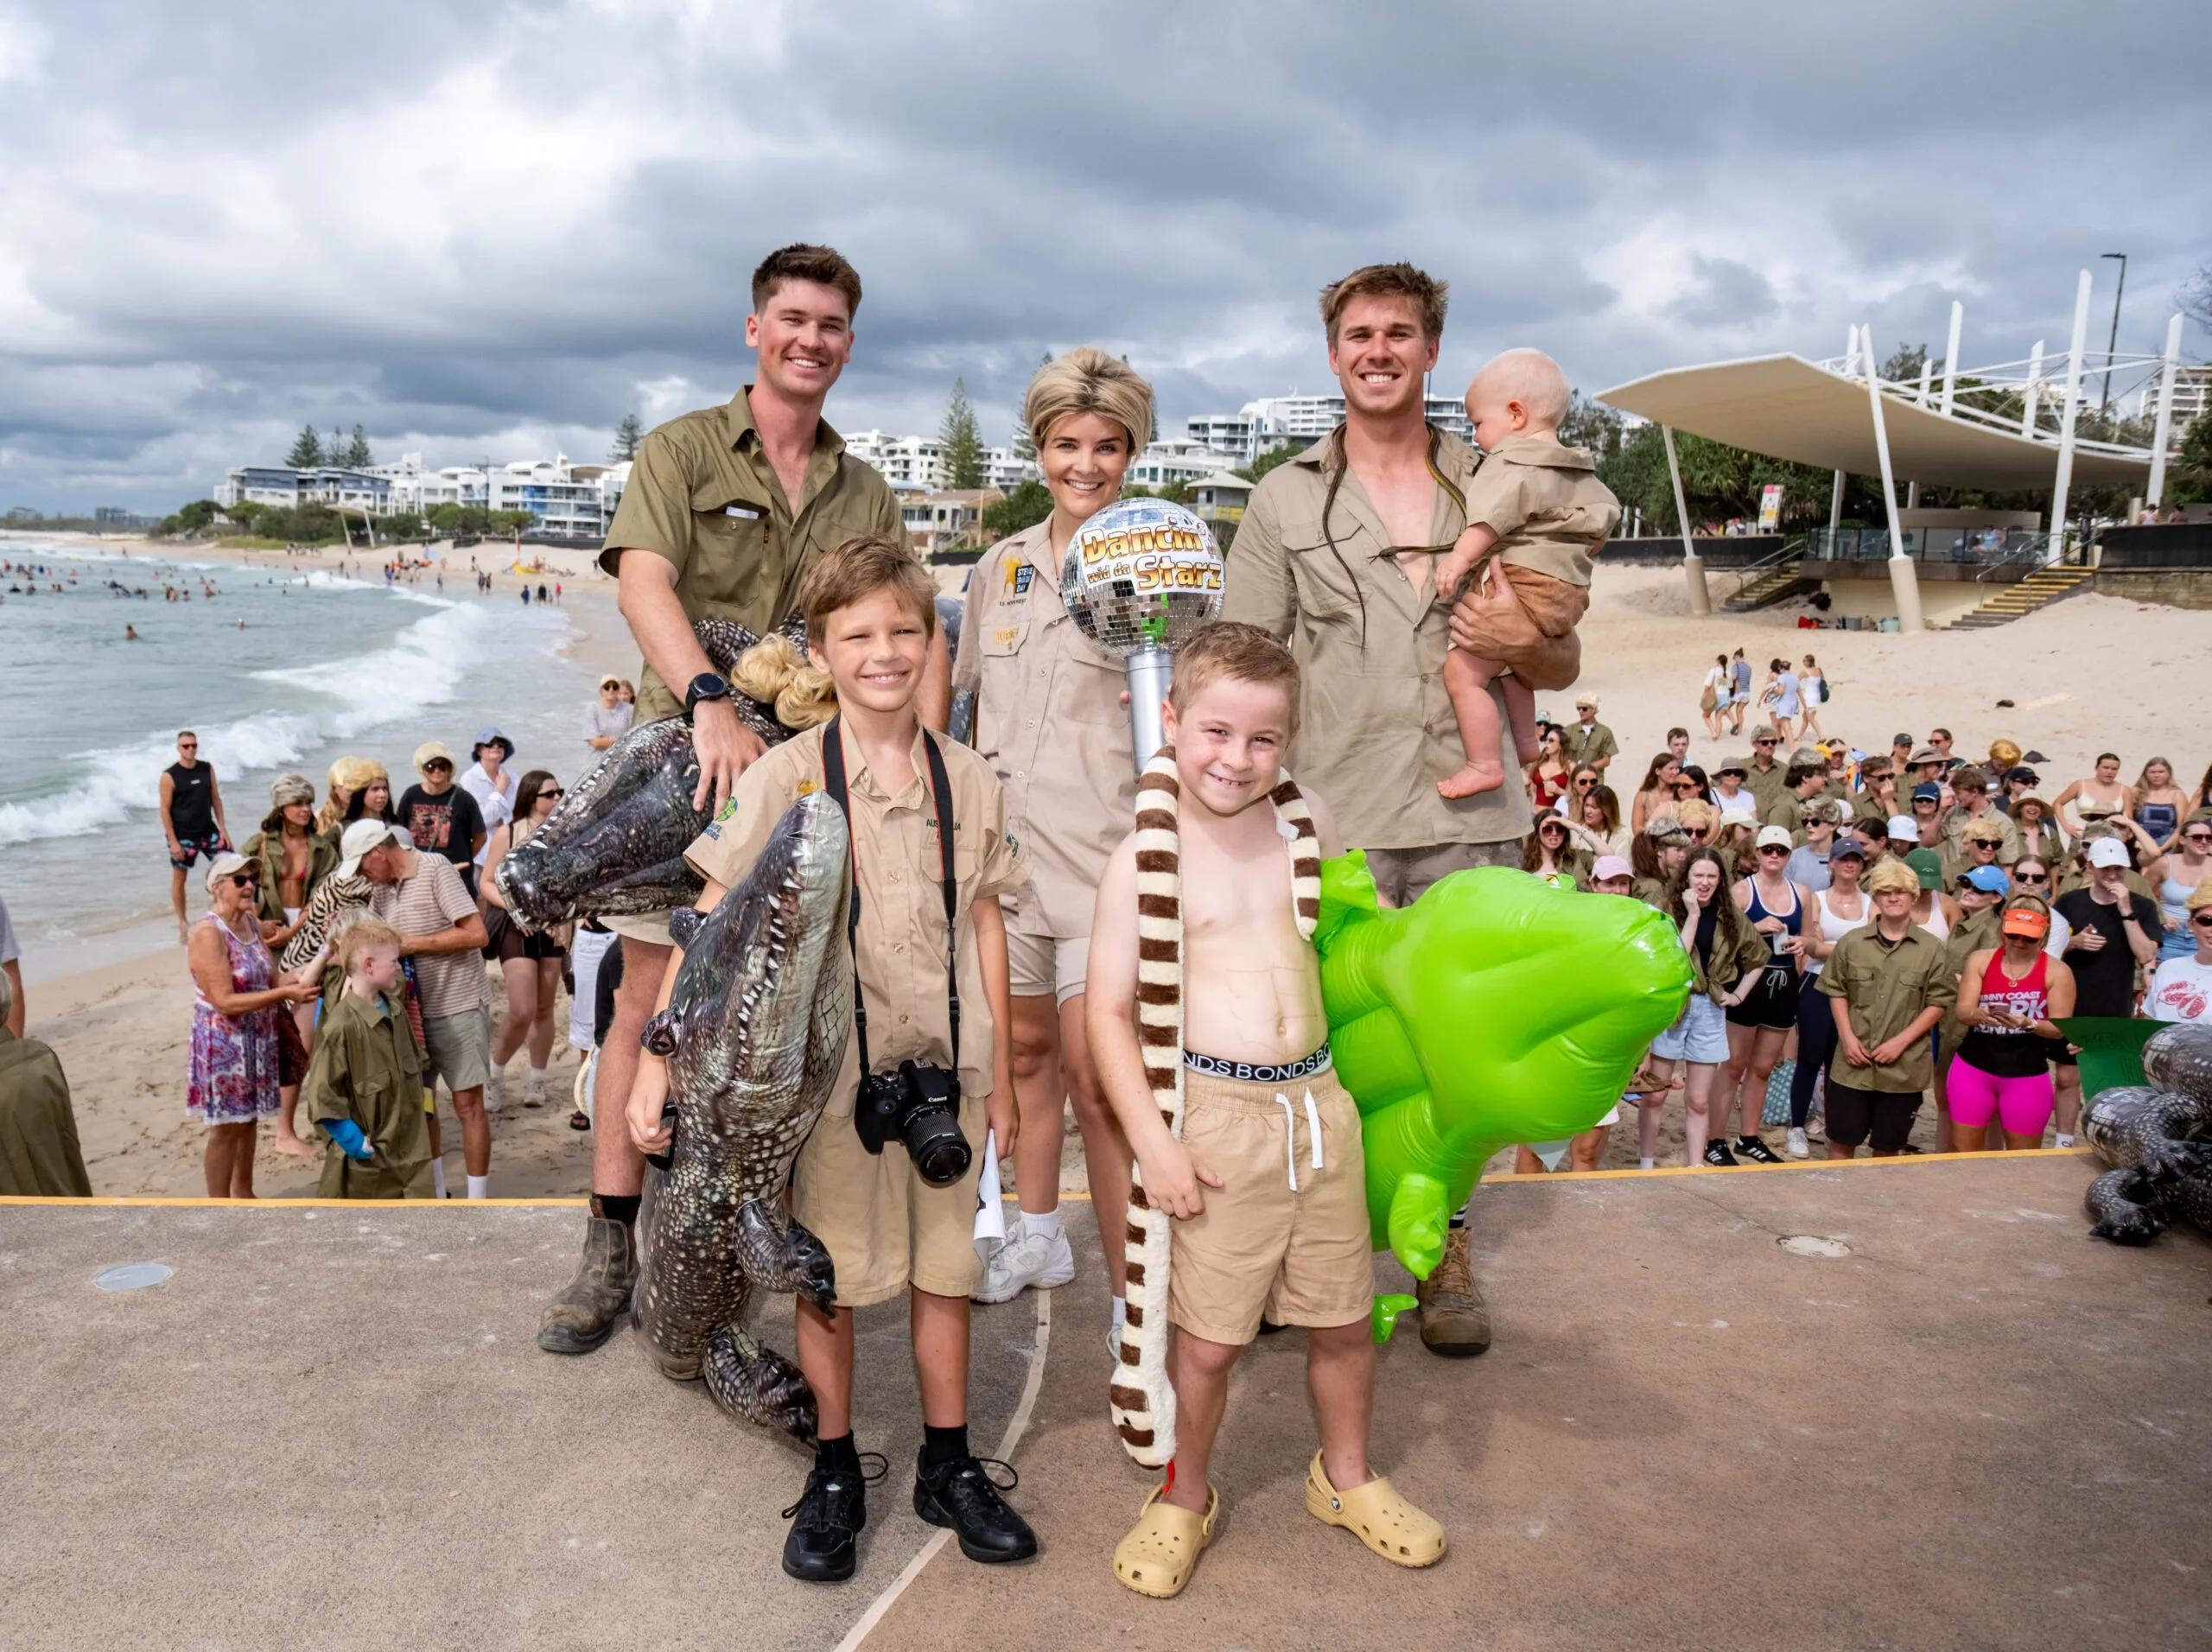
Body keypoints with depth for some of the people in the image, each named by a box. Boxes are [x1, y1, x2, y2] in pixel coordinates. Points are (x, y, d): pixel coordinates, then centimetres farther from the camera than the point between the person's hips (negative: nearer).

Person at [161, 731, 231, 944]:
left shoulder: (207, 769, 2)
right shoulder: (169, 776, -11)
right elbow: (165, 809, -10)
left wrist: (222, 828, 3)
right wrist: (173, 842, -13)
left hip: (208, 831, 4)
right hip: (183, 836, -4)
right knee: (179, 878, 7)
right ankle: (182, 923, 18)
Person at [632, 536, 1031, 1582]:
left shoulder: (968, 781, 2)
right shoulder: (785, 778, -7)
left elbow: (985, 930, 8)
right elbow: (713, 921, -10)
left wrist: (1000, 1076, 11)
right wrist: (656, 1060, -17)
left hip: (943, 1068, 3)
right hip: (827, 1069, -2)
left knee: (944, 1267, 12)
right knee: (829, 1274, 9)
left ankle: (948, 1467, 30)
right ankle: (834, 1475, 28)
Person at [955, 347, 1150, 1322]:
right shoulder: (1004, 566, 11)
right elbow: (971, 690, 21)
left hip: (1104, 855, -5)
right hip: (1006, 842, 5)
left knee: (1098, 1081, -7)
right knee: (1026, 1047, 17)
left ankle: (1133, 1300, 5)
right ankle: (1038, 1239, 36)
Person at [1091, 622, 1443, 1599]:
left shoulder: (1305, 822, 5)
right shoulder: (1145, 859, -8)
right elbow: (1109, 1012, -7)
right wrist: (1152, 1141, -13)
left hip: (1317, 1101, 5)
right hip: (1216, 1113, -4)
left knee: (1343, 1318, 16)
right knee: (1208, 1336, 3)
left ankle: (1345, 1476, 41)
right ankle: (1186, 1497, 30)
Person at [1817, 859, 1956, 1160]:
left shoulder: (1931, 949, -2)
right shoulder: (1852, 943, 2)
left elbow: (1938, 1002, -2)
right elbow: (1837, 991, 7)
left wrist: (1901, 1041, -11)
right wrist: (1847, 1037, -6)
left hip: (1903, 1067, -1)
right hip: (1852, 1064, 1)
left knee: (1887, 1149, 10)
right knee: (1841, 1142, 6)